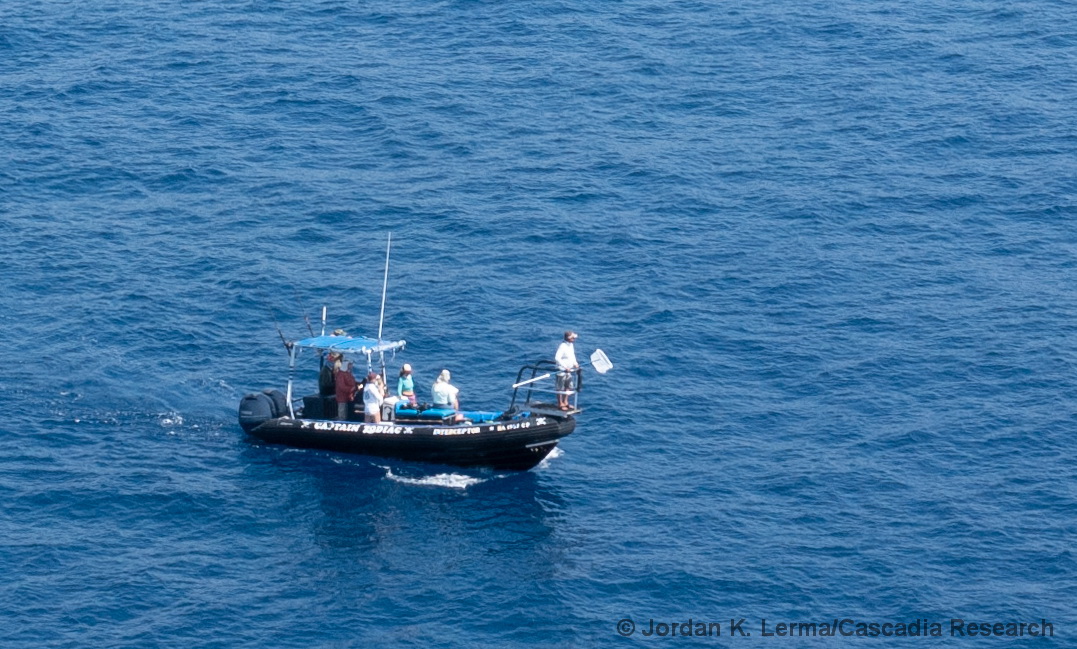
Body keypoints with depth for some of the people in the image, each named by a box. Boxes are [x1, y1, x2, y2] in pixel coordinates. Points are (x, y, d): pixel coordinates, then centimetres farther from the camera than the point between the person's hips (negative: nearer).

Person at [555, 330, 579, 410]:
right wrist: (565, 367, -30)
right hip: (562, 370, -9)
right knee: (560, 388, 1)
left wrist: (575, 363, 6)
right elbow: (557, 358, -29)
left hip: (569, 370, 9)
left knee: (568, 387, 17)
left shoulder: (571, 345, 7)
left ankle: (565, 402, 29)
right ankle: (560, 404, 10)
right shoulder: (562, 346, -22)